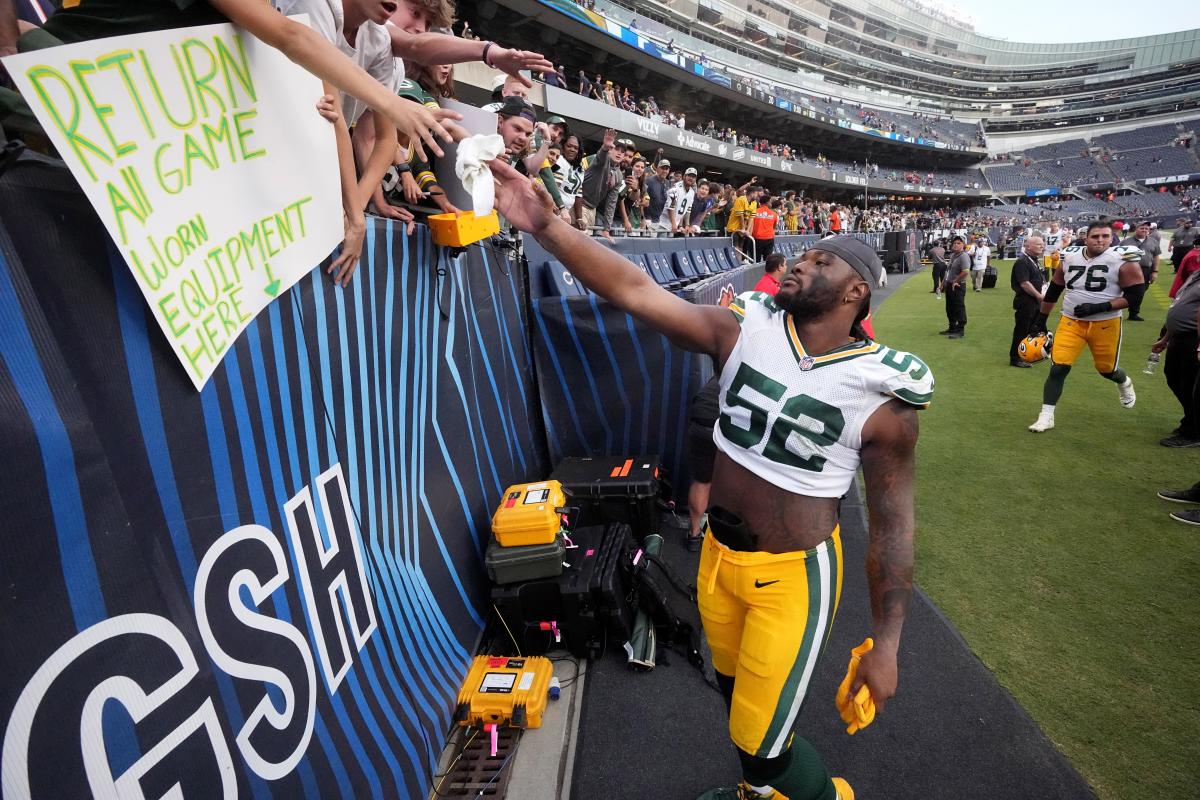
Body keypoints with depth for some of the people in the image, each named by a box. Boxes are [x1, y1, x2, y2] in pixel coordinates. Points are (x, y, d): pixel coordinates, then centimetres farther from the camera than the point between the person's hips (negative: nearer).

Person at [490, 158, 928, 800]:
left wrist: (886, 643, -4)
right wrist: (545, 225, -28)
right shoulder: (744, 329, -10)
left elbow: (893, 523, -9)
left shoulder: (882, 394, -16)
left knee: (763, 746, 5)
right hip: (718, 553, 4)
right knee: (735, 691, 27)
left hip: (794, 573, -4)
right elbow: (635, 291, -18)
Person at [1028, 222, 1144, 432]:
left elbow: (1135, 295, -11)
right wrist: (1041, 319, 14)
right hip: (1071, 322, 2)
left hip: (1105, 323, -2)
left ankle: (1124, 383, 53)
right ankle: (1046, 417, -2)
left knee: (1106, 369, 14)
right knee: (1058, 367, -9)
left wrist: (1101, 307, -23)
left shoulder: (1122, 259, -11)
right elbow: (1053, 290, 12)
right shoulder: (1069, 257, 1)